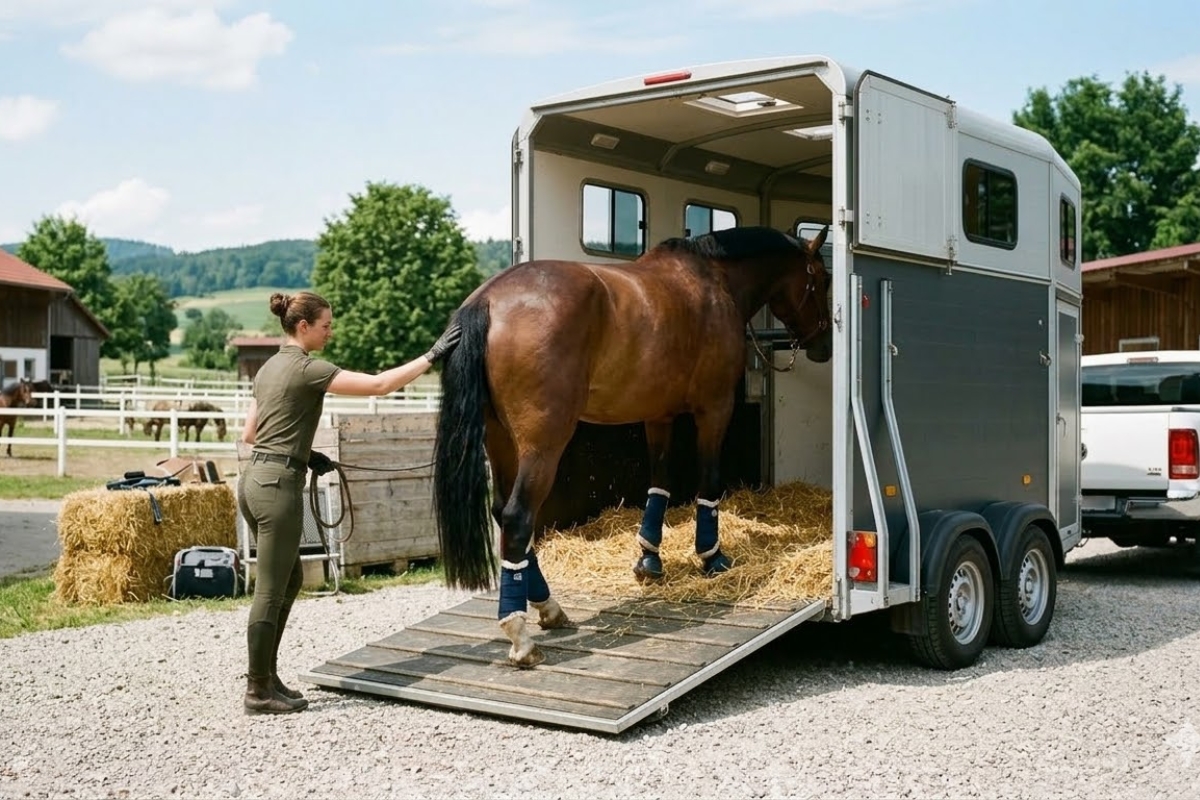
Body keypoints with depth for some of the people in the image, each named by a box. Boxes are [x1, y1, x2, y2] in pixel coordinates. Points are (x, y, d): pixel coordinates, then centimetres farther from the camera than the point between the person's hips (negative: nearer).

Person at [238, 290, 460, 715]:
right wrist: (432, 355, -11)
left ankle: (265, 674, 25)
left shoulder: (270, 368, 15)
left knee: (289, 578, 19)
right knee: (271, 591, -1)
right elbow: (380, 384, -16)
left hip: (254, 479, 10)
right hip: (278, 486, -10)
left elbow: (249, 433, 19)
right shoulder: (307, 369, -13)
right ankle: (259, 692, 8)